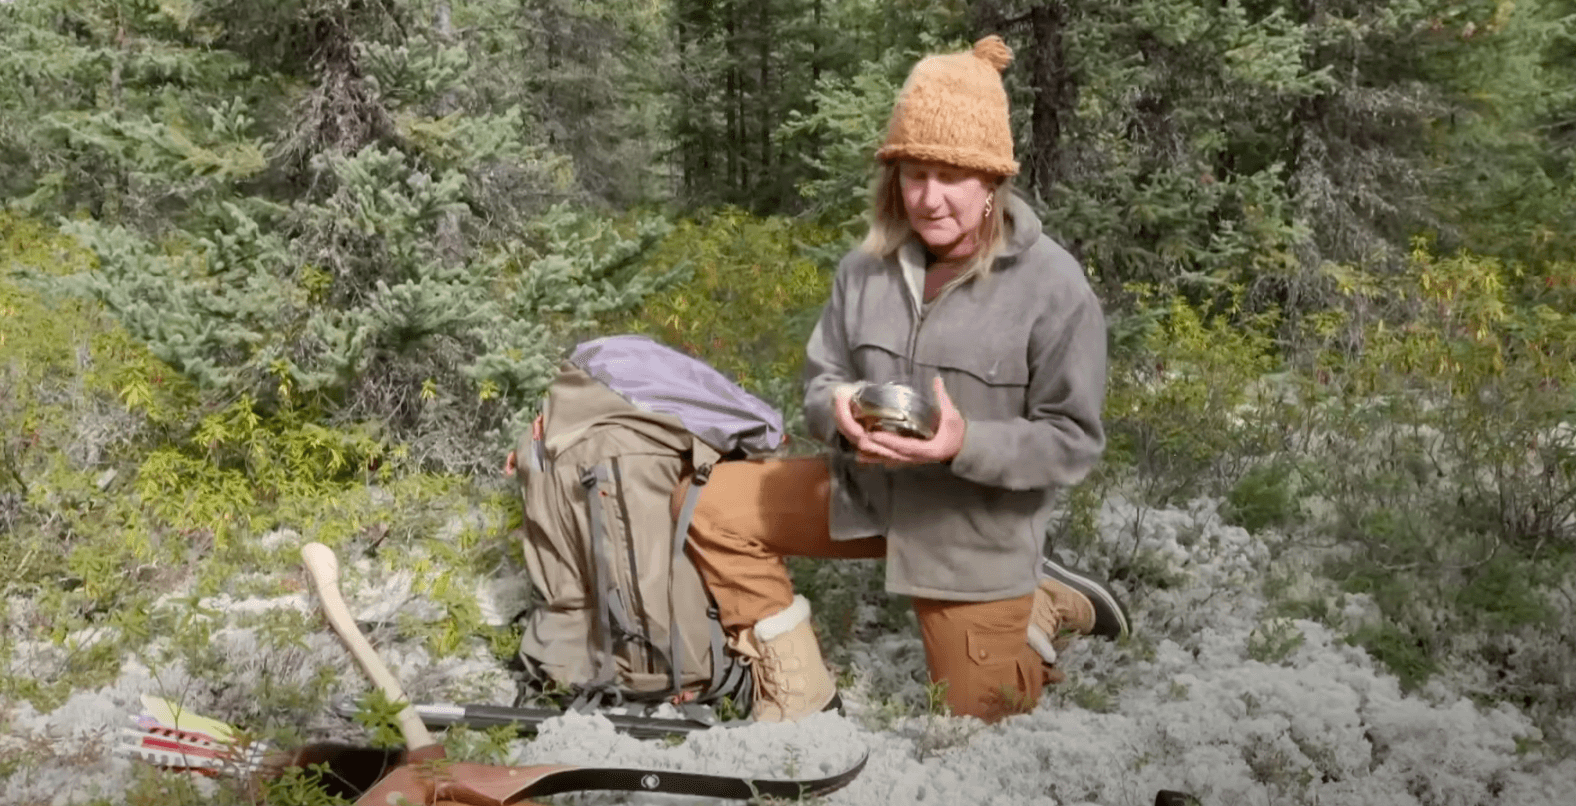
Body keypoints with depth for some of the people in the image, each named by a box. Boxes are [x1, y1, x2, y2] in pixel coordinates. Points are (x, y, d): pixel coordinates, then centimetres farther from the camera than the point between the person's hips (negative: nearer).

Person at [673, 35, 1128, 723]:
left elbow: (1073, 439, -18)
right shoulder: (869, 266, -7)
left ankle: (1049, 607, 36)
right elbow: (821, 381, 2)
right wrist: (842, 414, -24)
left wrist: (966, 444, -35)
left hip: (975, 525, -4)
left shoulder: (1052, 285, -21)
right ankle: (795, 695, 6)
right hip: (868, 492, 4)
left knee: (976, 715, 7)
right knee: (711, 507, -7)